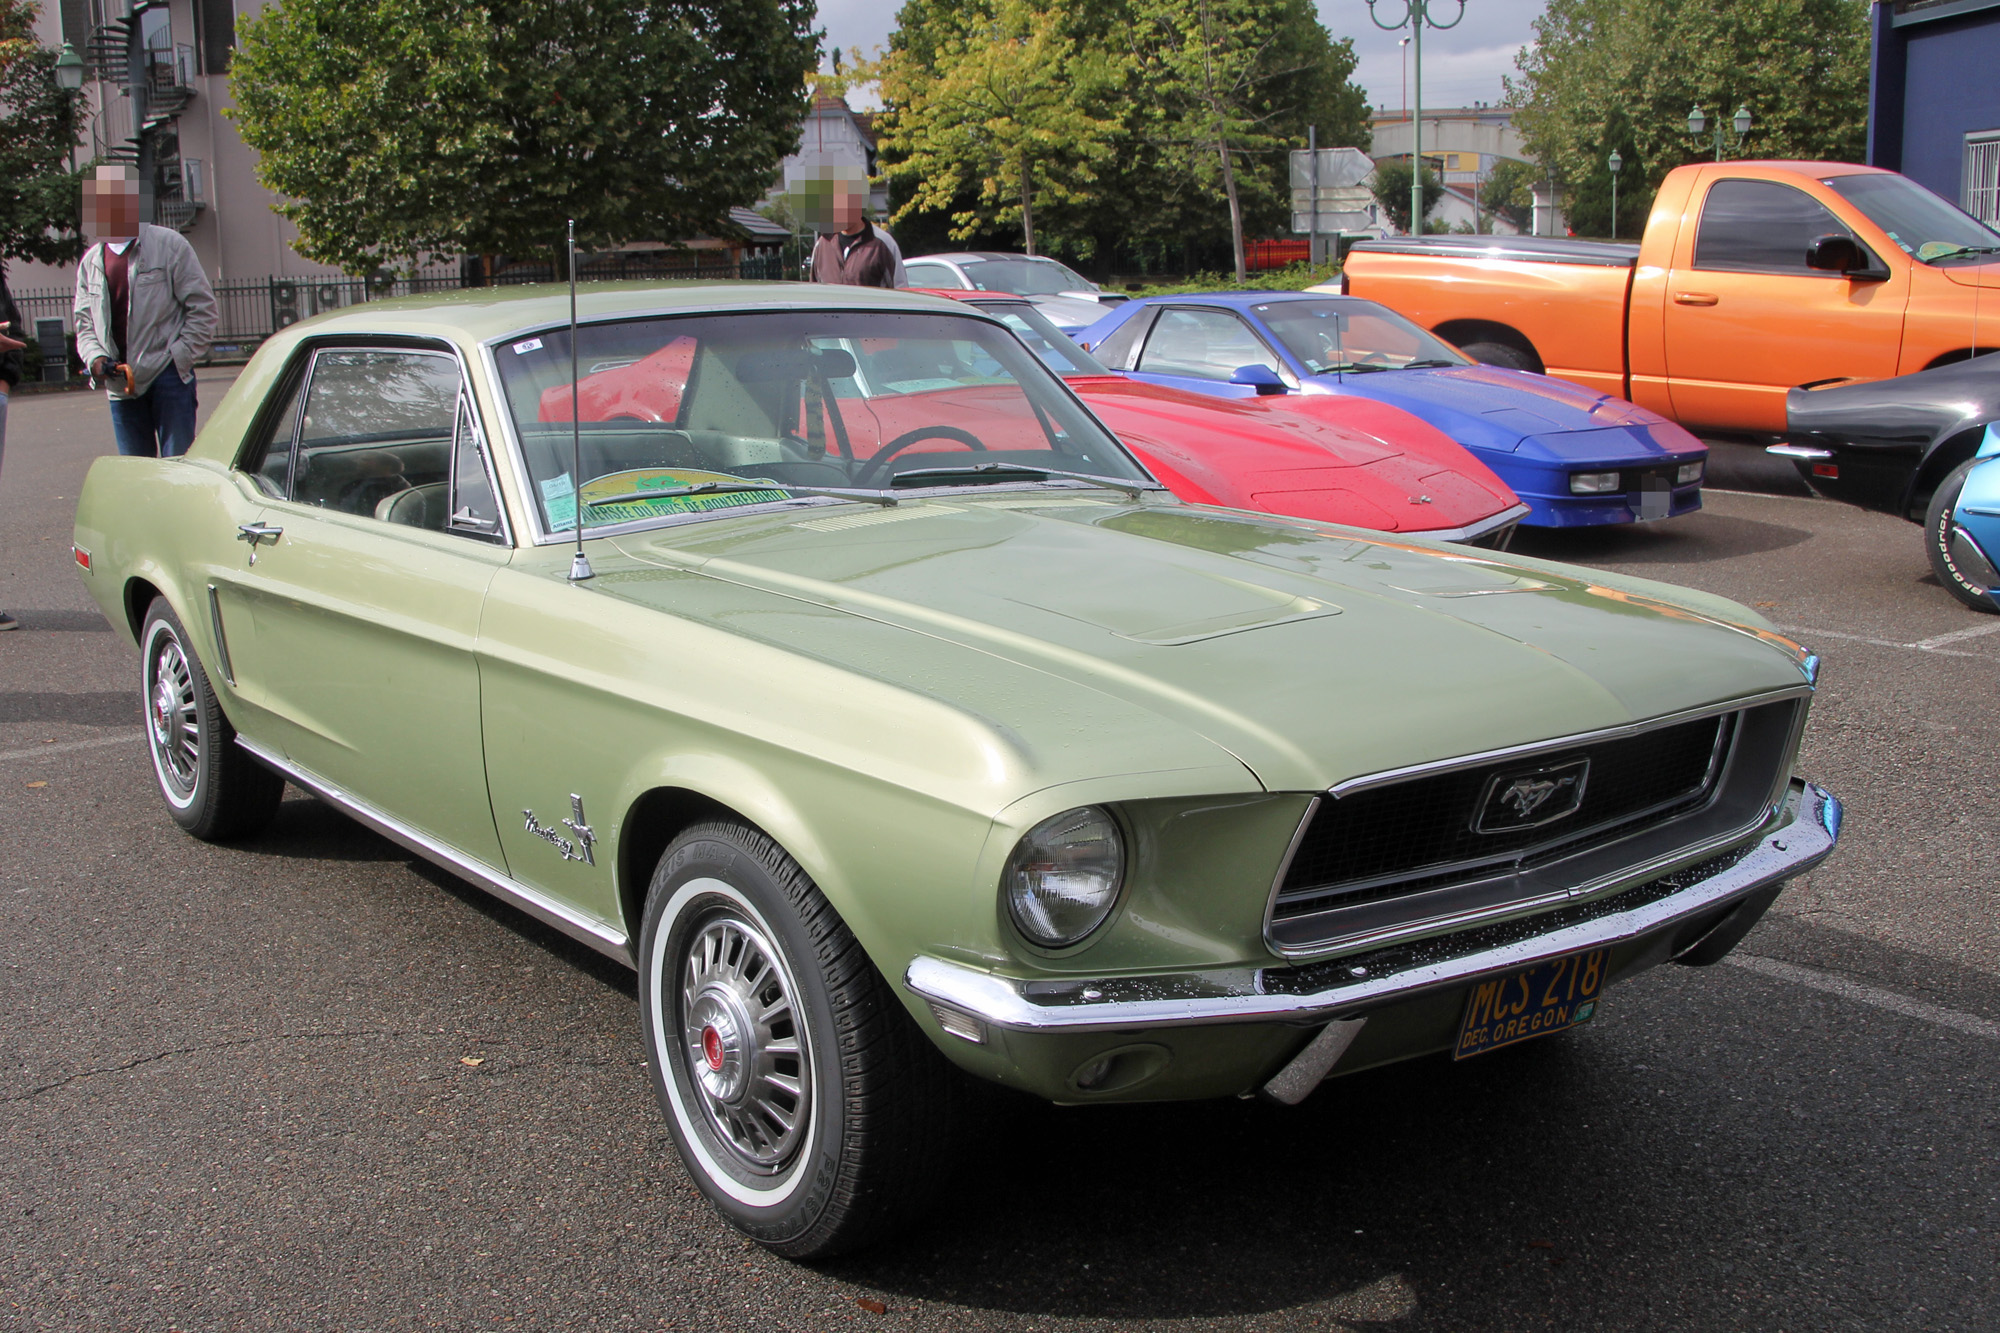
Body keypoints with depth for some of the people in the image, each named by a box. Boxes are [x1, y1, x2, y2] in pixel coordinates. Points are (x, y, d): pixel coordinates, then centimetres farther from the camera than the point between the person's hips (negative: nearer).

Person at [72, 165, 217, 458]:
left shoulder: (169, 244, -2)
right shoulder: (91, 261, 13)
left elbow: (202, 306, -3)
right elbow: (85, 322, 16)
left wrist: (179, 357, -10)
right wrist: (95, 357, -3)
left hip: (167, 376, -5)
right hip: (120, 384, 5)